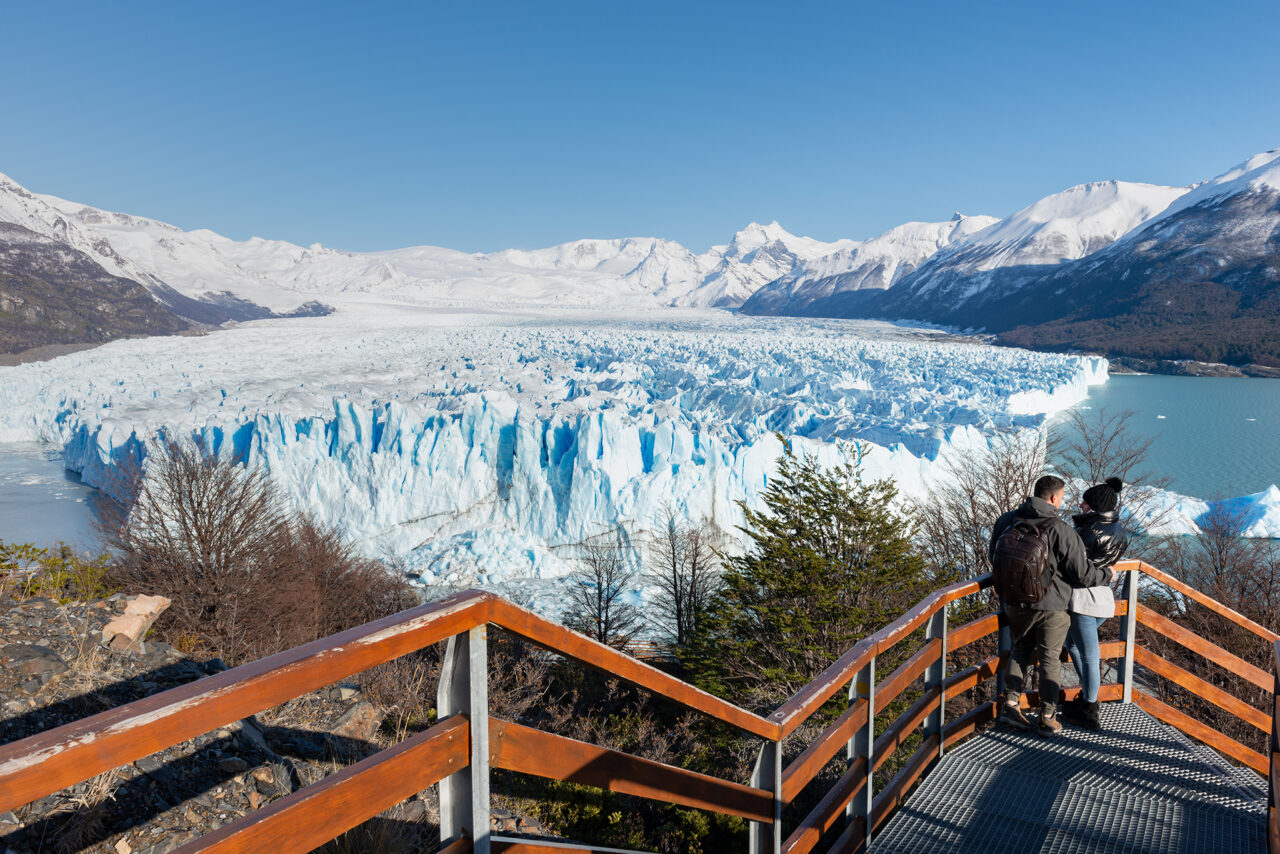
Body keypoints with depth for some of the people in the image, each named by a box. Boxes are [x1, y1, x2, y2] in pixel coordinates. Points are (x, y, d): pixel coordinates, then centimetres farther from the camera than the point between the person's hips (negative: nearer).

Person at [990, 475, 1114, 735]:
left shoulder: (1006, 521, -4)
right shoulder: (1063, 531, -19)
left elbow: (993, 557, 11)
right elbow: (1082, 575, -12)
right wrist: (1106, 575, 8)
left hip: (1014, 603, 4)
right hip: (1050, 606, -4)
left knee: (1021, 650, 22)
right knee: (1049, 658, 11)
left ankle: (1011, 702, 15)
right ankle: (1048, 716, 20)